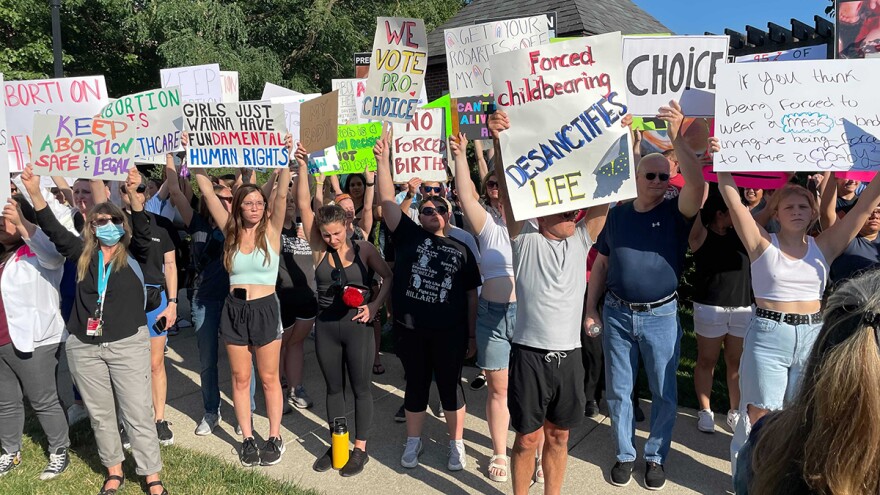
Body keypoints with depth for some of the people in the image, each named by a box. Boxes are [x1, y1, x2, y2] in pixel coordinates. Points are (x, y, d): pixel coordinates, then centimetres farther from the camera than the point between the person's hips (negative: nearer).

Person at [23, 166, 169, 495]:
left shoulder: (134, 254, -2)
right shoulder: (83, 253, 5)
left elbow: (143, 231, -20)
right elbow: (54, 231, -6)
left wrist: (133, 195, -36)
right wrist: (34, 193, -20)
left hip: (128, 344, -3)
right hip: (84, 347, 3)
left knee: (138, 413, 1)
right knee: (99, 414, 15)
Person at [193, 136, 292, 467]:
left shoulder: (271, 230, -4)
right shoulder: (231, 232, 2)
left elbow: (282, 195, -15)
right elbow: (208, 193, 1)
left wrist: (286, 158, -24)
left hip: (265, 308, -3)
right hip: (234, 309, 3)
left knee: (269, 378, 7)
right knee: (240, 378, 11)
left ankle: (275, 437, 19)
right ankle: (247, 438, 24)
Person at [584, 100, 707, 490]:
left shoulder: (676, 213, -4)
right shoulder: (617, 214, 4)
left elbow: (697, 183, -26)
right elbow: (601, 264, 8)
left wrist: (677, 138, -33)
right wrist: (590, 308, 5)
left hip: (661, 315, -2)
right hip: (616, 313, 2)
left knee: (664, 392, 10)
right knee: (618, 391, 11)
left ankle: (656, 457, 29)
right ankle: (625, 454, 29)